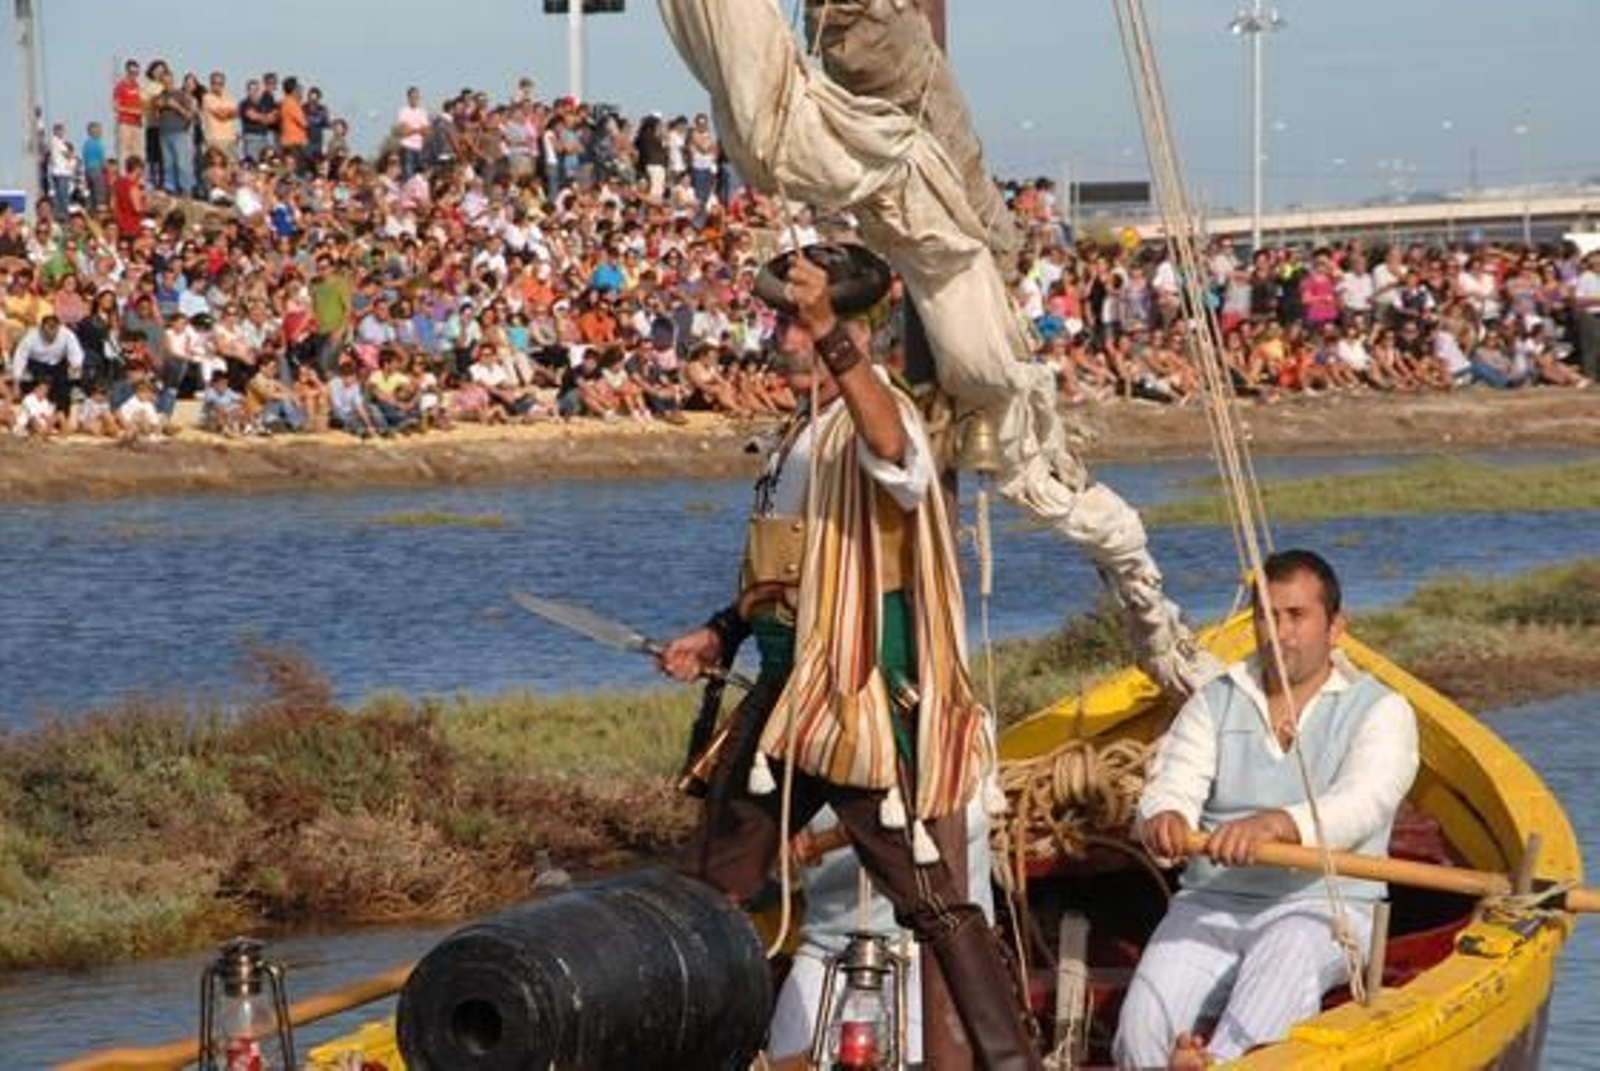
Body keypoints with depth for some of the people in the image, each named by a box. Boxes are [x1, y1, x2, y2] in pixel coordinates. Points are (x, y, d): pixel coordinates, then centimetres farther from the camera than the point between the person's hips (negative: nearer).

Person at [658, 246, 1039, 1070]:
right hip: (783, 692, 9)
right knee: (708, 882, 16)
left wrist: (830, 334, -49)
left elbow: (891, 446, -40)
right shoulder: (797, 438, 16)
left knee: (932, 896, -8)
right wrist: (721, 635, 15)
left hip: (864, 700, -9)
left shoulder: (881, 414, -13)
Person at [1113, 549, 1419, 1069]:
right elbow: (1171, 786, 2)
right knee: (1145, 1022, -25)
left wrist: (1275, 825, -35)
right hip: (1211, 904, 4)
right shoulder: (1214, 703, 17)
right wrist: (1165, 817, -26)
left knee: (1280, 968, -39)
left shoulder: (1379, 711, 5)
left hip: (1321, 906, -4)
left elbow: (1361, 805, -14)